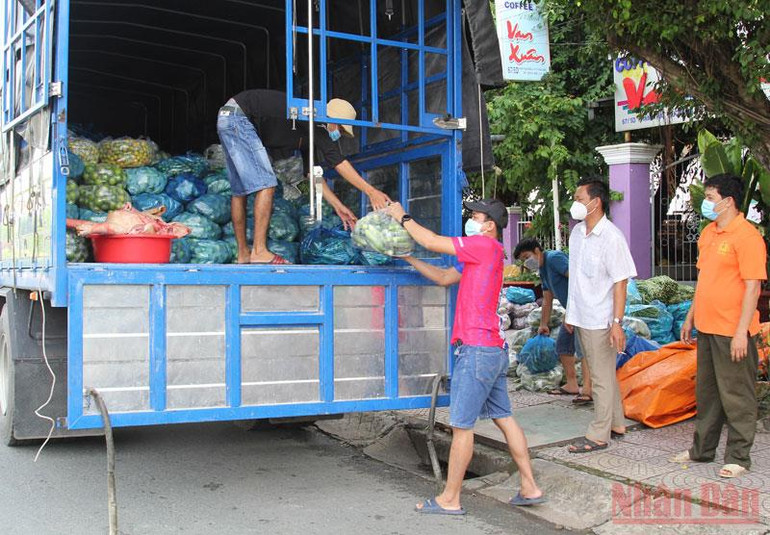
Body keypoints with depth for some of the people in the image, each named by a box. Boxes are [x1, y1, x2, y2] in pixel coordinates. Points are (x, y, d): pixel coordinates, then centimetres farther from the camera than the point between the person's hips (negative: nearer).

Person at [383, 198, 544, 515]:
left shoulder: (486, 245, -11)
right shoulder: (480, 255, 18)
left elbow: (432, 242, -13)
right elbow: (444, 277, 23)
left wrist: (403, 218, 0)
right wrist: (408, 259, 19)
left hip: (476, 350, -10)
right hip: (493, 350, 10)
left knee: (461, 425, -2)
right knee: (503, 418, 14)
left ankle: (450, 499, 8)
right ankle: (530, 489, 20)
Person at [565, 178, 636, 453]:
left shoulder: (612, 237, -16)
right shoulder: (577, 232, 8)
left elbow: (620, 283, -17)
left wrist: (617, 322, -21)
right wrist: (570, 311, 19)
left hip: (601, 320, -8)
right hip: (581, 317, 8)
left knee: (602, 378, 1)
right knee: (603, 374, 18)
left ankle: (598, 435, 10)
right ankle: (616, 424, 31)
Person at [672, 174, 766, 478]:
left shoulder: (746, 236, -15)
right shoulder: (708, 233, 12)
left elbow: (753, 287, -17)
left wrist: (741, 332, -21)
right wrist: (691, 316, 19)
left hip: (732, 331, -8)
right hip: (706, 327, 8)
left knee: (736, 396, 3)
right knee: (706, 391, 17)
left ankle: (738, 457, 14)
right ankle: (702, 449, 28)